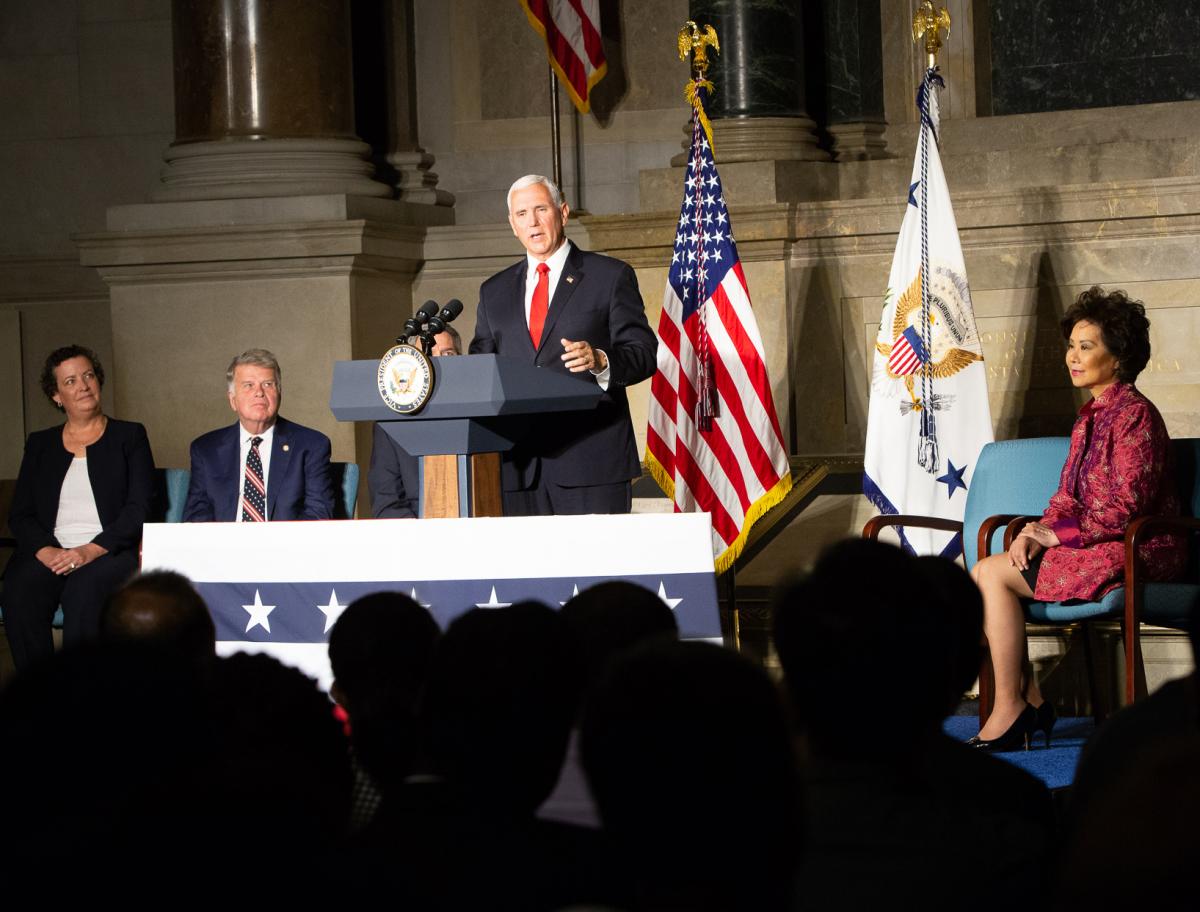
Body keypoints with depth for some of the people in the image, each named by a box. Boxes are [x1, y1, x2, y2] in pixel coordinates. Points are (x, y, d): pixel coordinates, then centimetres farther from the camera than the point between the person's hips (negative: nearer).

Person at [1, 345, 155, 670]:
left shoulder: (129, 436, 12)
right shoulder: (40, 444, 21)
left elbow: (139, 507, 0)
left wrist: (91, 551, -14)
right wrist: (46, 551, -9)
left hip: (110, 554, -3)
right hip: (50, 554, 3)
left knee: (85, 587, -36)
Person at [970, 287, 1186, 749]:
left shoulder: (1134, 415, -13)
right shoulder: (1090, 416, 16)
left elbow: (1126, 508, -19)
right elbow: (1068, 496, 17)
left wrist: (1056, 534, -14)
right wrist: (1039, 531, -4)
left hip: (1135, 551, -9)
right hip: (1098, 546, 9)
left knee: (991, 574, -16)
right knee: (983, 574, -3)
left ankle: (1008, 712, -11)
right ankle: (1030, 701, -1)